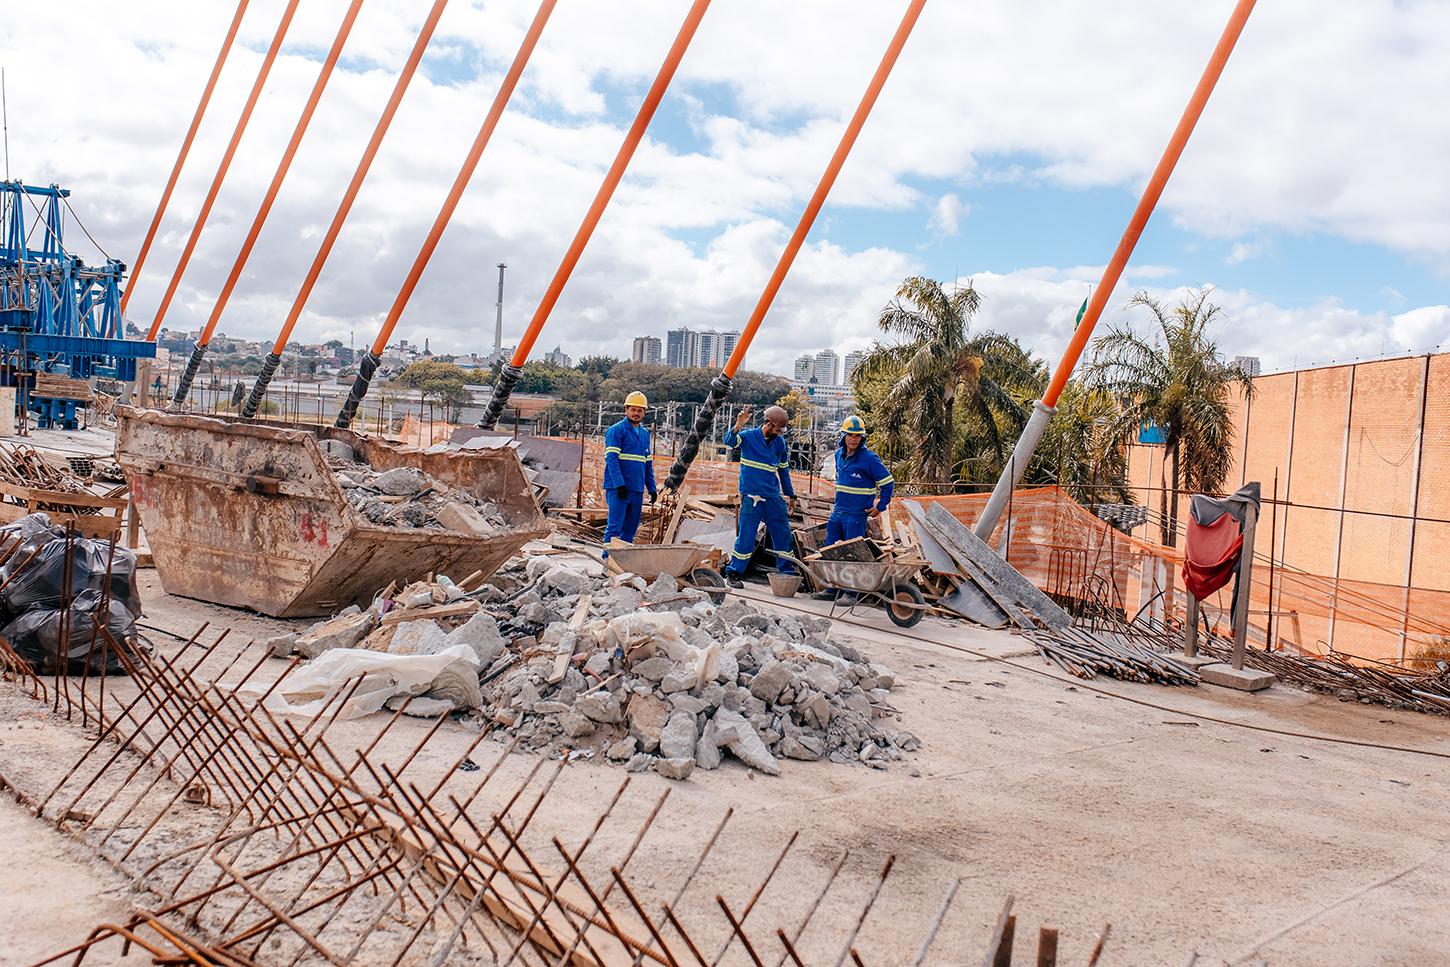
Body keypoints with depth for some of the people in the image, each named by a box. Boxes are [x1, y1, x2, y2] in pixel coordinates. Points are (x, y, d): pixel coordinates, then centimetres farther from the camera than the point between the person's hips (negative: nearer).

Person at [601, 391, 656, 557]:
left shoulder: (645, 434, 17)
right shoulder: (616, 430, -5)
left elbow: (648, 463, 21)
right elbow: (611, 459, -13)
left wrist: (652, 488, 15)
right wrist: (619, 484, -21)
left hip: (637, 490, 7)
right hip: (618, 489, -7)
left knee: (631, 528, 10)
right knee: (615, 526, -8)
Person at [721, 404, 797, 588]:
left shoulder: (780, 442, 8)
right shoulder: (748, 436, -5)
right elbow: (729, 441, -24)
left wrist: (791, 496, 21)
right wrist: (738, 426, -43)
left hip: (774, 498, 5)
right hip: (751, 497, -5)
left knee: (784, 536, 7)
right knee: (746, 536, -5)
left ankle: (787, 573, 18)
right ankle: (733, 573, 7)